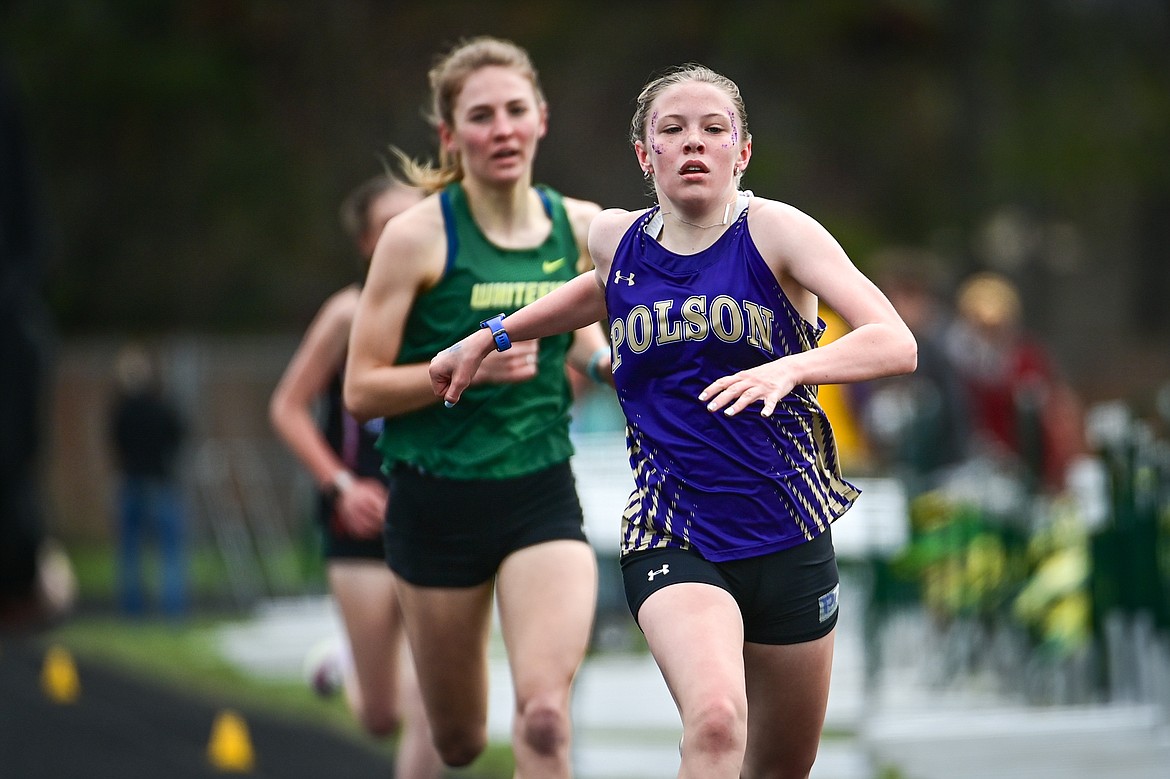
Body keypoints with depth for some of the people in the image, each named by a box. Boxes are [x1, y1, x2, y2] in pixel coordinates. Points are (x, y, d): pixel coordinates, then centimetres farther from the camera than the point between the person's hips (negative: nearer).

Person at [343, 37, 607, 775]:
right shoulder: (419, 236, -10)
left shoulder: (579, 227, 2)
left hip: (543, 496, 2)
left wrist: (603, 359, -1)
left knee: (545, 715, -19)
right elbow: (362, 390, -9)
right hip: (440, 506, -2)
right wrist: (468, 367, -22)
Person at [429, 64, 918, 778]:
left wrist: (789, 367, -35)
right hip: (671, 543, 0)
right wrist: (489, 338, 28)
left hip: (788, 537, 0)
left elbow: (897, 344, -18)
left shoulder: (774, 230, -7)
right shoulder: (613, 238, 4)